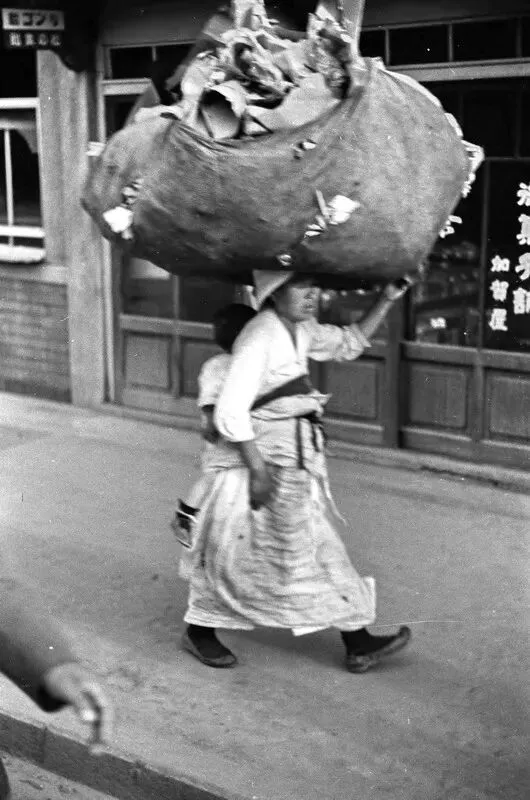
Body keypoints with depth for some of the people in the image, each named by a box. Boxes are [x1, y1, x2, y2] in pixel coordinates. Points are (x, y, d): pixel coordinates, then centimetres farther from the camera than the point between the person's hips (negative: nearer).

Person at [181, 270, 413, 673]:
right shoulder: (260, 336, -21)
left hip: (297, 457, 9)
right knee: (234, 553, 6)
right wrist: (258, 468, -23)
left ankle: (358, 642, 15)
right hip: (259, 454, -9)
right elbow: (230, 411, -24)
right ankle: (199, 631, 27)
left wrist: (387, 301, 11)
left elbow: (349, 343, 22)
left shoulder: (301, 331, 6)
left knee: (322, 548, 10)